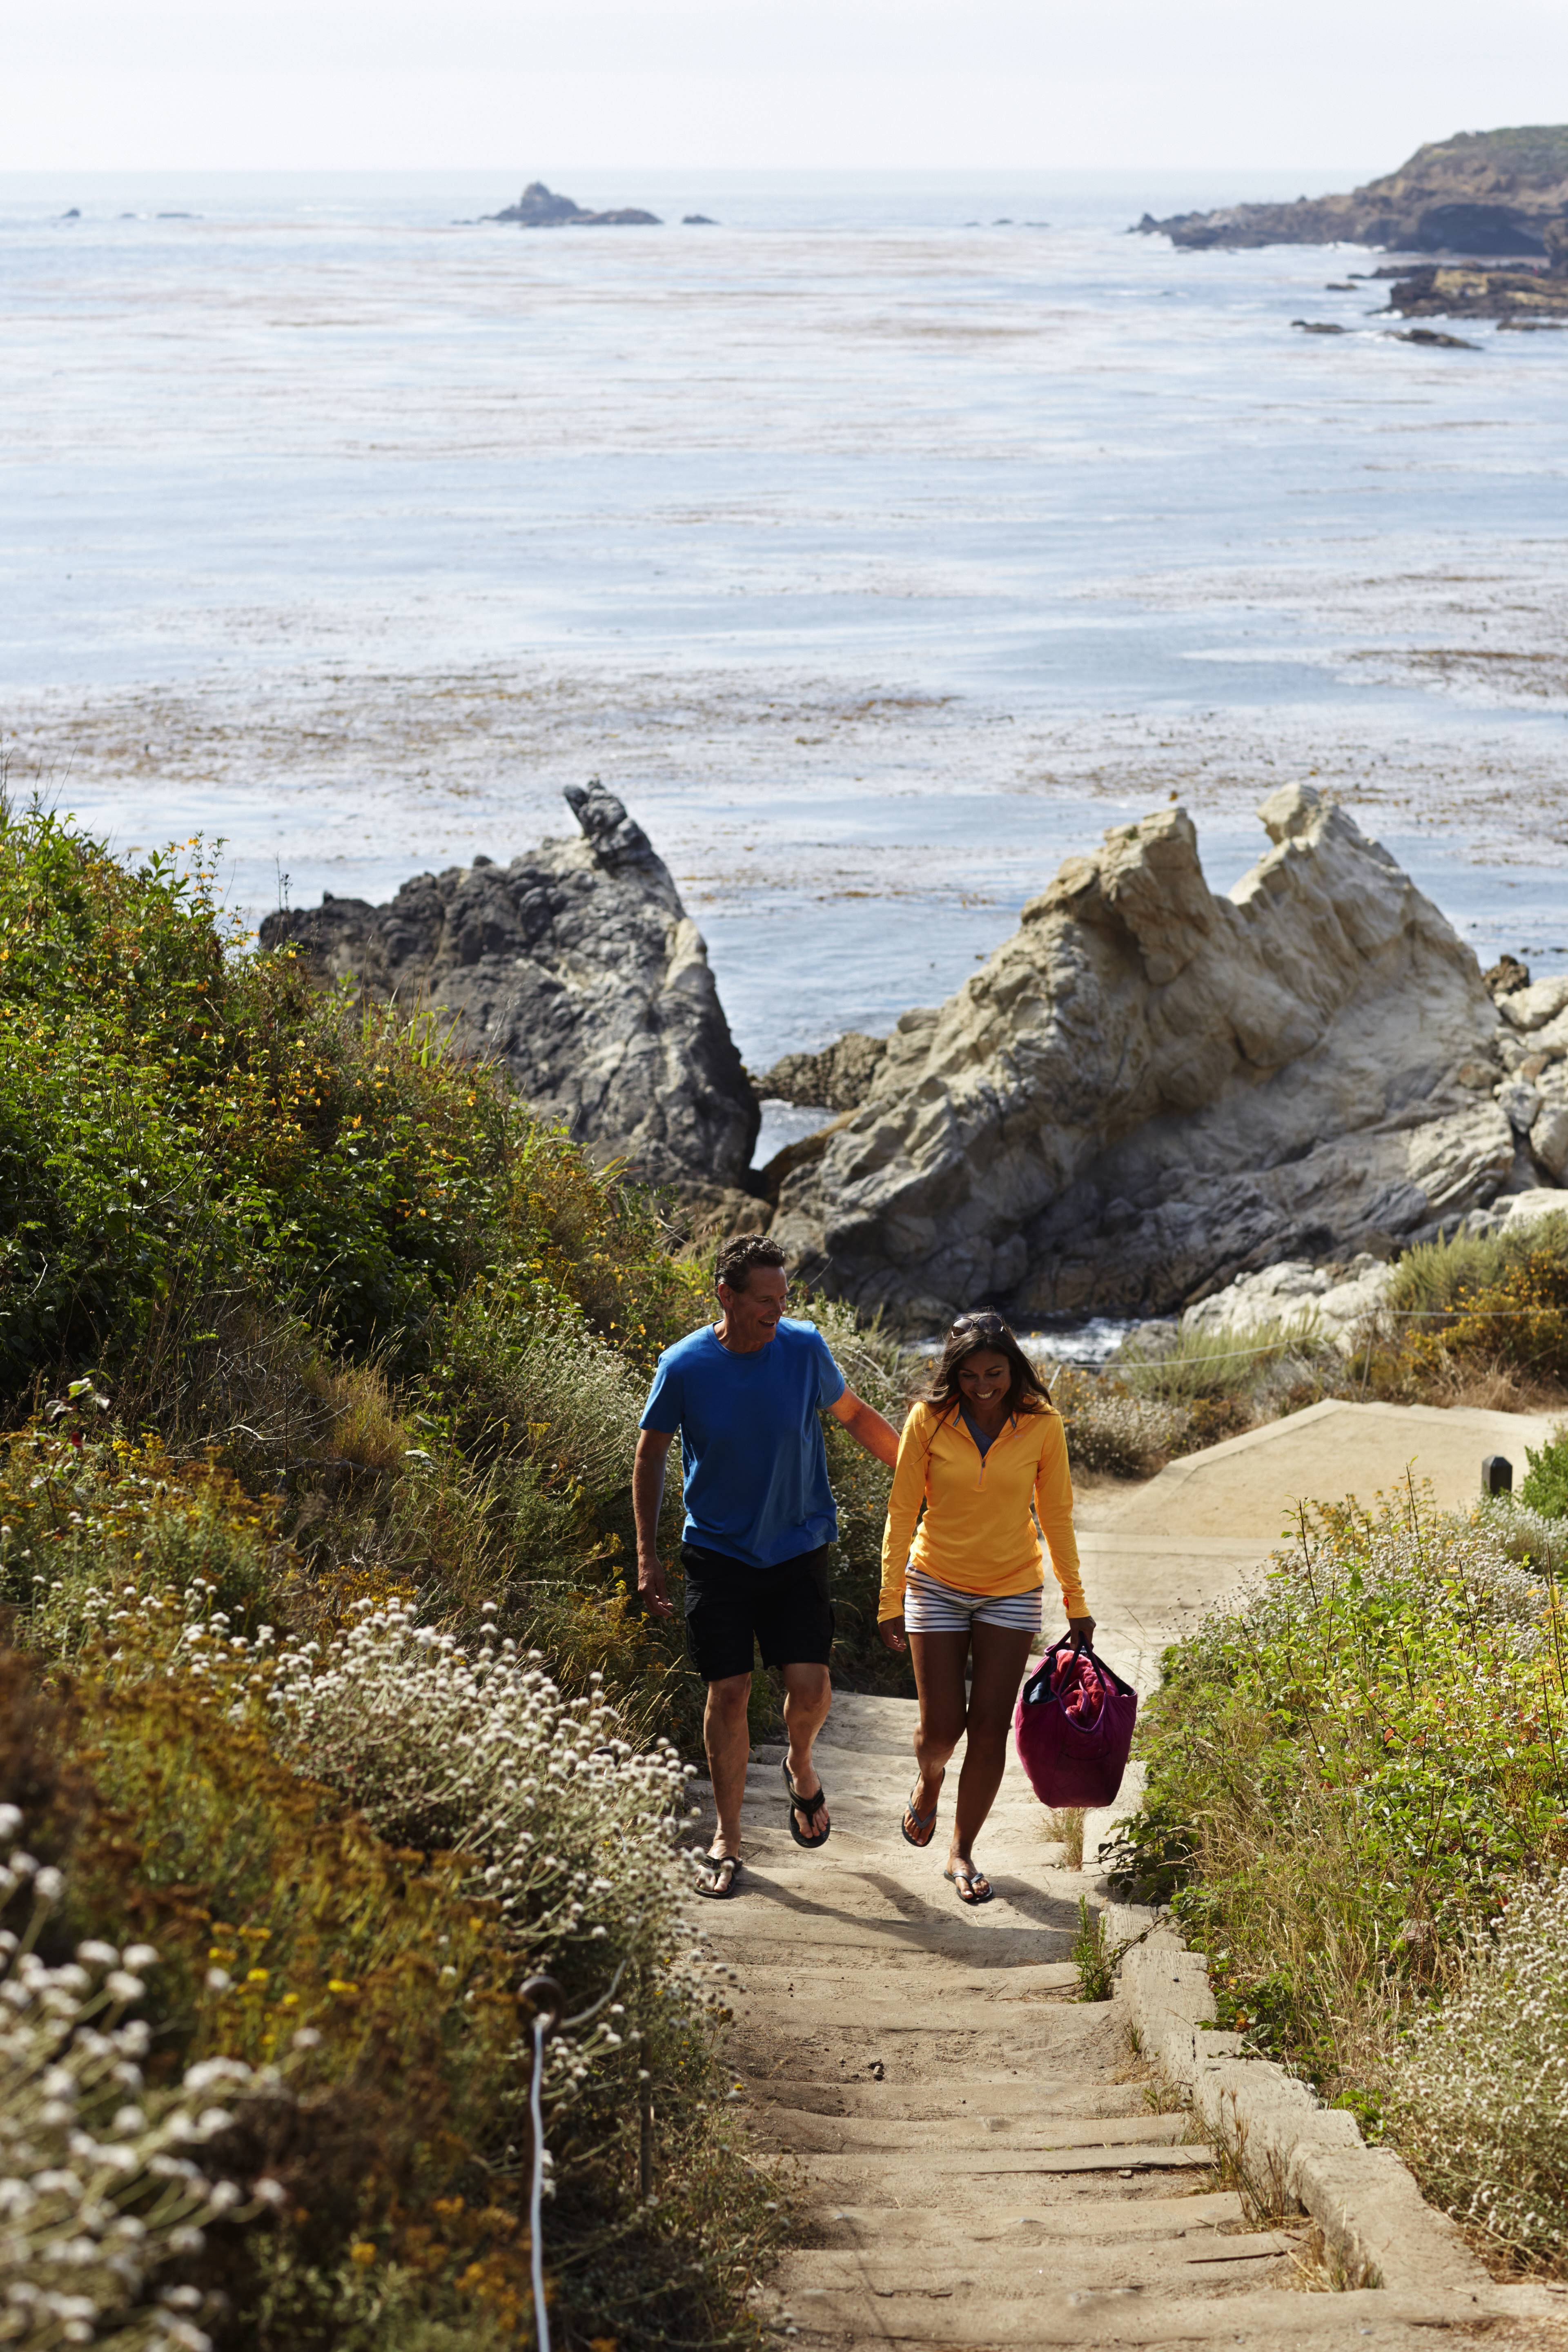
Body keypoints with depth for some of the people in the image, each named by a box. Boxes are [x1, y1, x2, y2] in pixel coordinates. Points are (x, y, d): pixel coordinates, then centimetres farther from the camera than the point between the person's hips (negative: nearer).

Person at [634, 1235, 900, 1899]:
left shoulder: (805, 1348, -8)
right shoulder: (684, 1366, -11)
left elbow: (854, 1416, 10)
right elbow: (650, 1455, 2)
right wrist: (647, 1558, 0)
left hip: (798, 1546, 1)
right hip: (719, 1551, -1)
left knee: (809, 1687, -9)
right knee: (728, 1693, -3)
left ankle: (801, 1767, 26)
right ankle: (727, 1838, 14)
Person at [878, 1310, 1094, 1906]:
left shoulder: (1041, 1425, -9)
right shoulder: (929, 1421, -12)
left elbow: (1056, 1516, 2)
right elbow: (902, 1512, -4)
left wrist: (1076, 1603, 5)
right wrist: (891, 1600, -4)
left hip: (1011, 1592, 1)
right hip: (938, 1587, -1)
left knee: (989, 1729, -1)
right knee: (942, 1727, 0)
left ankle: (963, 1853, 15)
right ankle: (929, 1780, 36)